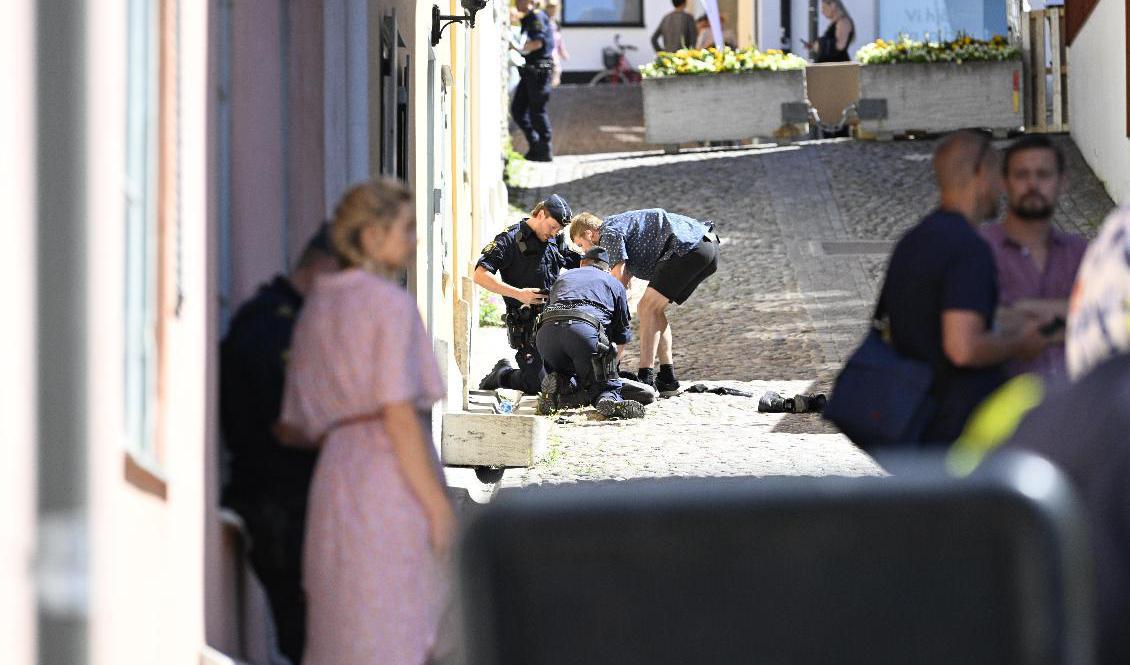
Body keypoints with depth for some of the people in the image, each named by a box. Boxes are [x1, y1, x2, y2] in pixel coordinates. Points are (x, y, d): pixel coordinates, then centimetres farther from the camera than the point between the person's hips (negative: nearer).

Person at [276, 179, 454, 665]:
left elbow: (294, 428, 18)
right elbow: (398, 412, -16)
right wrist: (436, 501, -15)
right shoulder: (390, 301, -7)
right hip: (390, 476, -8)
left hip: (335, 474, 8)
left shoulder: (317, 306, 16)